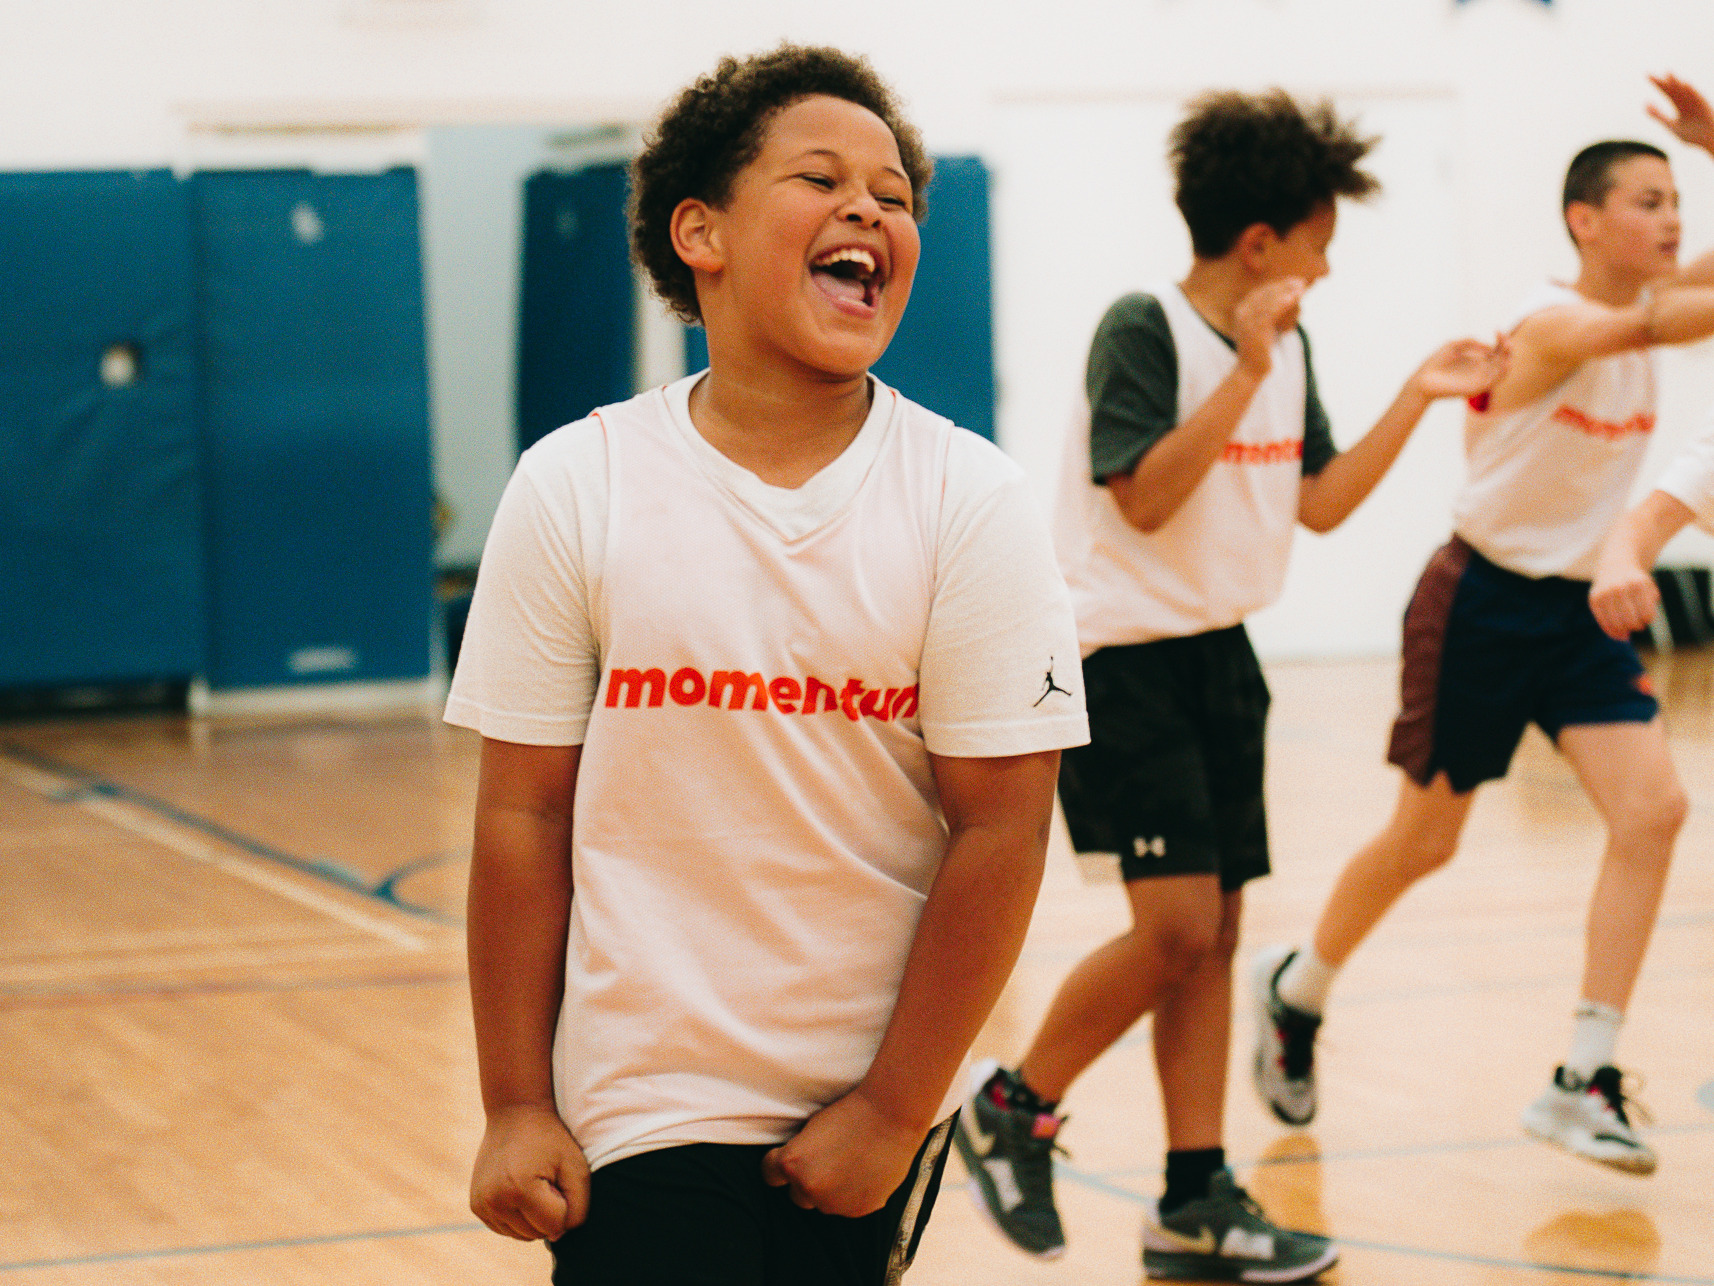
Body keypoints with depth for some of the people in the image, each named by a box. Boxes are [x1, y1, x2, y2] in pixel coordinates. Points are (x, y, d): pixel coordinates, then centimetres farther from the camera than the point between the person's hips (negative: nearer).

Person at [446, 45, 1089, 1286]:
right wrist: (516, 1108, -4)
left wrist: (894, 1112, -8)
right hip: (644, 1107, 0)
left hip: (876, 1105, 1)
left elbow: (1002, 831, -7)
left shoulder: (971, 501, -6)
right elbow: (524, 817, -2)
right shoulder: (576, 487, -4)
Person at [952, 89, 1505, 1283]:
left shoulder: (1287, 345, 9)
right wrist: (1247, 370, -24)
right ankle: (1015, 1107, 6)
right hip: (1130, 657, -8)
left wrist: (1417, 398, 9)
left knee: (1215, 931, 7)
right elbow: (1145, 496, -22)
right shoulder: (1143, 329, -13)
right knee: (1177, 926, -15)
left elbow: (1320, 503, 14)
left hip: (1222, 657, 8)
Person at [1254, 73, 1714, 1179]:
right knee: (1424, 841, 6)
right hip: (1486, 601, -7)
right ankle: (1295, 988, 34)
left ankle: (1585, 1081, -8)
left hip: (1579, 607, 7)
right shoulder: (1554, 322, -21)